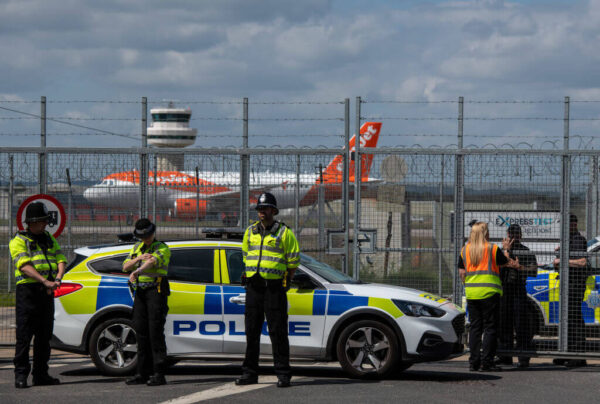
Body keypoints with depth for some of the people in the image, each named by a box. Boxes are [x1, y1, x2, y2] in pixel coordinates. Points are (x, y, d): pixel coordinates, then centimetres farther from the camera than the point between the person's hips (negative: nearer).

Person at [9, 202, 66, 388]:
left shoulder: (49, 239, 17)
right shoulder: (19, 241, -3)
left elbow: (61, 261, 10)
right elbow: (25, 266, -16)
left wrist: (57, 279, -11)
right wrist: (45, 281, -26)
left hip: (47, 292, 6)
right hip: (27, 290, -6)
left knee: (44, 336, 8)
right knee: (24, 336, -7)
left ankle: (41, 374, 14)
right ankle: (21, 375, -4)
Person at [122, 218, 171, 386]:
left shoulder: (162, 248, -5)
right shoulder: (137, 248, 18)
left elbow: (152, 262, -26)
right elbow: (125, 267, 10)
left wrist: (136, 272, -44)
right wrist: (138, 258, -10)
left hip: (156, 291, -7)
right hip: (140, 292, 7)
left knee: (155, 331, -11)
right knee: (141, 331, 6)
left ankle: (159, 374, -11)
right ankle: (143, 373, 11)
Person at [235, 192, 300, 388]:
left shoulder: (284, 233, -2)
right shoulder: (250, 232, 12)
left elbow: (293, 261, 1)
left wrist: (285, 283, 2)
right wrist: (253, 278, 15)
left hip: (274, 289, -5)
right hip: (253, 287, 5)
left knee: (278, 332, -5)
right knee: (252, 331, 7)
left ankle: (283, 374, -2)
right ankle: (249, 373, 13)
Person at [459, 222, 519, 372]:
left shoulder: (465, 250, 7)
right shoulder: (493, 249, -5)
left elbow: (461, 273, 9)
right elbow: (510, 263, 4)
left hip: (471, 293, 4)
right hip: (489, 292, -4)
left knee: (475, 327, 9)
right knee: (490, 328, 0)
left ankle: (474, 362, 7)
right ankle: (486, 362, -5)